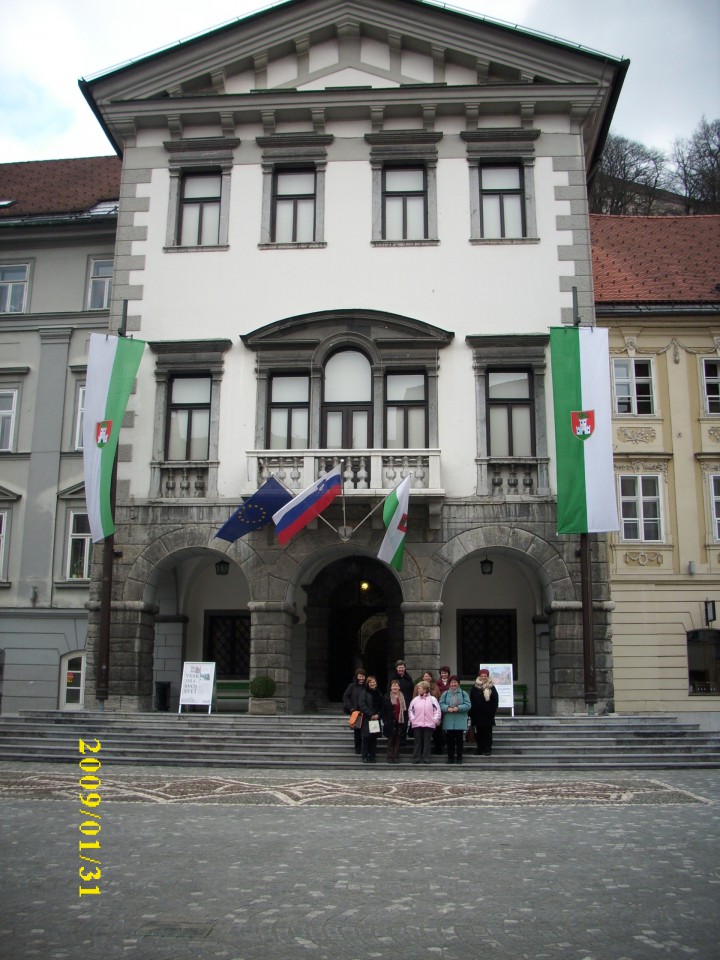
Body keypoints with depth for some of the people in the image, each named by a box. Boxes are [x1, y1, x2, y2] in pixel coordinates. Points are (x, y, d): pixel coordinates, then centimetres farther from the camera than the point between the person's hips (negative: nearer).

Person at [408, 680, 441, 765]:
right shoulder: (415, 699, 8)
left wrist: (435, 720, -5)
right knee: (417, 742, 4)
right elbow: (410, 710, 15)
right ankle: (416, 758, 7)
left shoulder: (432, 699, 0)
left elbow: (438, 710, 0)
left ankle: (426, 758, 6)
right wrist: (412, 719, 4)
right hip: (417, 724, 2)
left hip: (429, 724, -2)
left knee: (427, 742, 2)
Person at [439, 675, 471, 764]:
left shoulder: (463, 693, 3)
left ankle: (459, 757, 12)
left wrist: (458, 708, -18)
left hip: (460, 721, -1)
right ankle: (450, 757, 13)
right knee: (450, 740, 4)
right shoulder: (445, 694, 7)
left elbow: (468, 705, -5)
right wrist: (447, 708, -17)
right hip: (449, 721, 1)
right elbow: (441, 705, 2)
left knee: (459, 739, 3)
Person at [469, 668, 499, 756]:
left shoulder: (491, 688, 0)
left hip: (488, 715, -2)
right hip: (477, 715, 2)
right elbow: (471, 702, 5)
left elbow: (495, 701, -2)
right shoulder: (475, 688, 5)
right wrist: (472, 713, -1)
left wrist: (492, 712, -9)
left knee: (487, 733, 2)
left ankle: (487, 749, 6)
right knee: (479, 733, 6)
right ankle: (480, 749, 13)